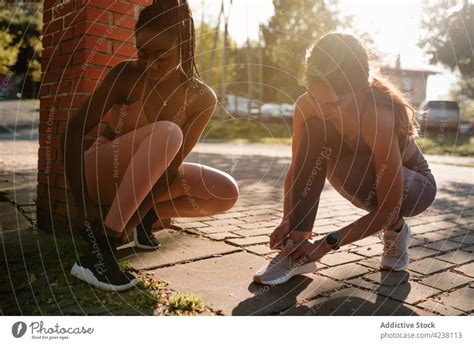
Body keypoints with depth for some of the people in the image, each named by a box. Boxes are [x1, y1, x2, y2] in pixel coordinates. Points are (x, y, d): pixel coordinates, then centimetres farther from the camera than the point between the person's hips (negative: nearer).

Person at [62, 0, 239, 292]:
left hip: (146, 179, 4)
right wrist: (84, 202, -27)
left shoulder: (202, 98, -14)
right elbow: (75, 130, -19)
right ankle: (100, 246, -34)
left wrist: (137, 216, -25)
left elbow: (173, 163, -18)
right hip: (101, 173, -3)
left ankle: (147, 216, 2)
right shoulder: (126, 76, -20)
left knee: (226, 193, -17)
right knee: (167, 132, -35)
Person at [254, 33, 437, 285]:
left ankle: (396, 230, -4)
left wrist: (327, 244, -33)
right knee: (315, 132, -25)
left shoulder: (379, 118, -37)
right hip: (369, 179, 4)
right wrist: (287, 219, -27)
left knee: (347, 168, -37)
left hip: (415, 184, -4)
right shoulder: (307, 106, -23)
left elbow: (389, 210, -31)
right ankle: (298, 249, -22)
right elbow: (296, 168, -12)